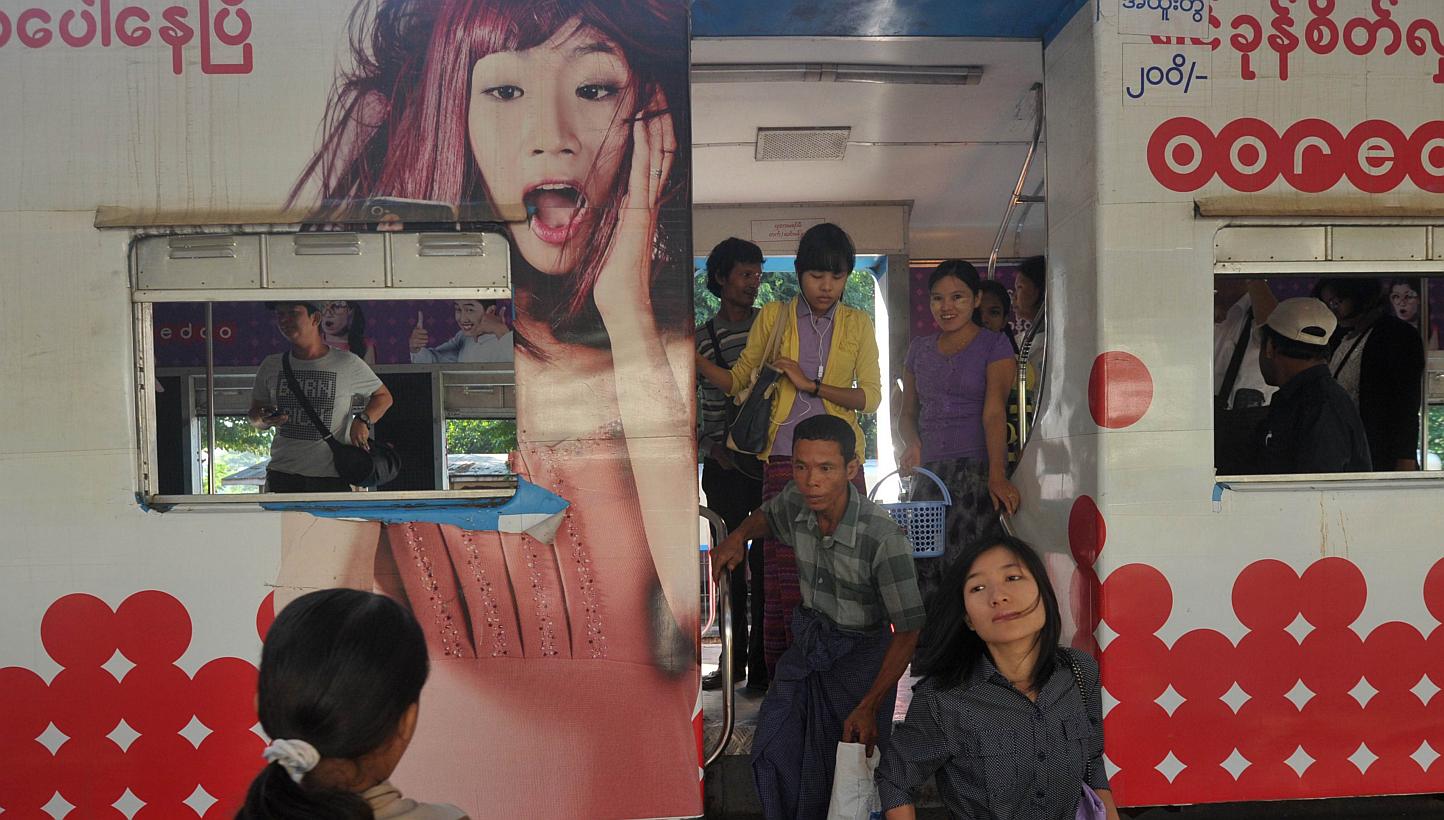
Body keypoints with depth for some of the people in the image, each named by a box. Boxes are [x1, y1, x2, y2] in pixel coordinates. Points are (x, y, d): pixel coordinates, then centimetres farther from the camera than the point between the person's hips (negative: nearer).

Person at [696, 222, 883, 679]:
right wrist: (696, 361, -7)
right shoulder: (773, 317, 9)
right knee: (783, 574, -3)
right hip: (784, 462, 0)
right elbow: (738, 381, 10)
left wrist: (810, 385, -10)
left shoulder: (858, 324, 10)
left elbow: (870, 397, 1)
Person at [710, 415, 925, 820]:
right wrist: (738, 537, -6)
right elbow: (766, 516, 16)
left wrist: (869, 707, -19)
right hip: (808, 638, 5)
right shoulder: (795, 501, -12)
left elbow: (907, 631, -20)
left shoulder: (883, 538, -29)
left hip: (860, 653, -5)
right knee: (773, 753, -1)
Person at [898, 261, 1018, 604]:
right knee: (923, 569, -5)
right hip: (928, 471, 4)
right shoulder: (919, 348, 17)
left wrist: (997, 475, -20)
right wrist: (912, 444, -1)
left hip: (977, 469, -4)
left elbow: (994, 411, -9)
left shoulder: (995, 345, 2)